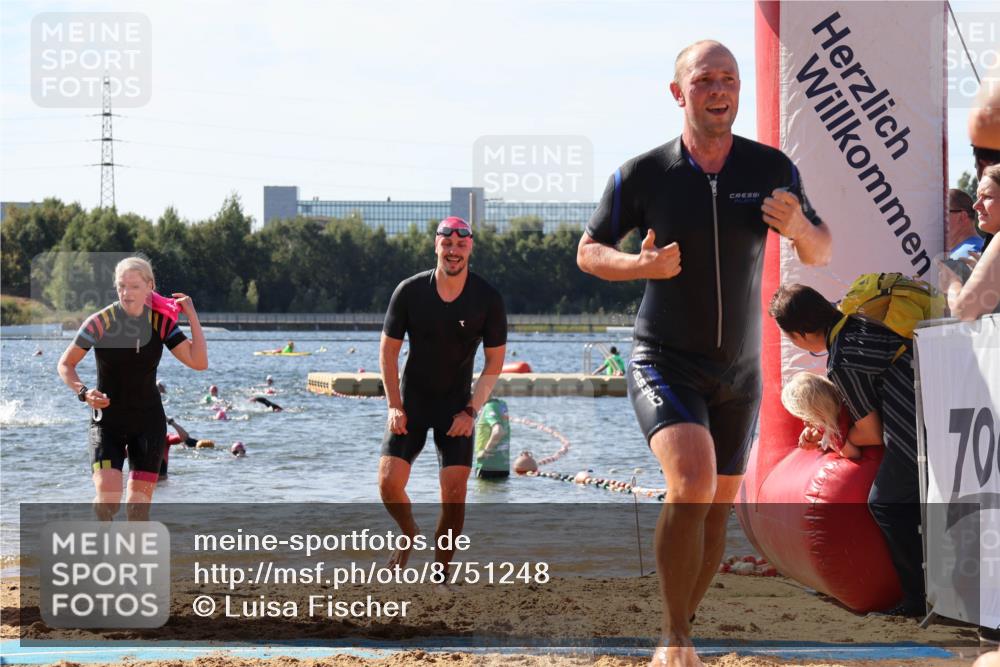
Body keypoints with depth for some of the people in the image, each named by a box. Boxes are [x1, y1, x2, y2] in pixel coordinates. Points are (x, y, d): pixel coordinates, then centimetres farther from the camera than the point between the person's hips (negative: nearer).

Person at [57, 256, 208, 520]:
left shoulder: (161, 323, -4)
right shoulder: (100, 322, -12)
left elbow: (199, 362, -11)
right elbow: (65, 364, -2)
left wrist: (192, 317, -14)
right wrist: (83, 392, -19)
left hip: (148, 422, 2)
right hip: (107, 421, -2)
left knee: (139, 503, -1)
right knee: (107, 495, -19)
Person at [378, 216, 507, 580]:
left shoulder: (488, 300, -9)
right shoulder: (409, 291, -9)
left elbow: (494, 362, -2)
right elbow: (388, 350, -1)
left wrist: (471, 411, -11)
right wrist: (395, 407, -8)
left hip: (456, 408, 0)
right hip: (411, 402, 1)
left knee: (454, 493, -10)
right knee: (389, 482, -11)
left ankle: (441, 570, 5)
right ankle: (410, 534, 21)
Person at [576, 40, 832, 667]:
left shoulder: (772, 169, -4)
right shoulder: (642, 175, -10)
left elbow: (822, 253, 6)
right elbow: (589, 251, 2)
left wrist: (799, 228, -18)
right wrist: (642, 265, -20)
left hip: (739, 372, 4)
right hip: (665, 362, -4)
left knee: (718, 508, 11)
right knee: (691, 483, -25)